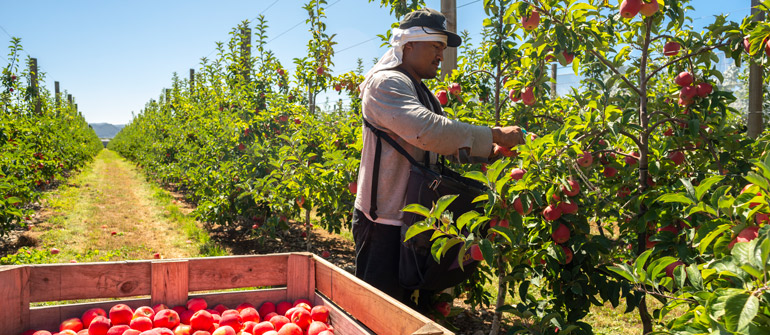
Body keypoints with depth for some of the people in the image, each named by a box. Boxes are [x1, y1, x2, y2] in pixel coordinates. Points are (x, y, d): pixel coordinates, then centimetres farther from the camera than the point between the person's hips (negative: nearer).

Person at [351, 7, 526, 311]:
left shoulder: (422, 93, 19)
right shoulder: (385, 83, -14)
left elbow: (448, 147, 20)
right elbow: (427, 130, -31)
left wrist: (493, 150, 3)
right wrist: (494, 135, -25)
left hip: (413, 218, 10)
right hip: (385, 221, -10)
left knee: (412, 308, 17)